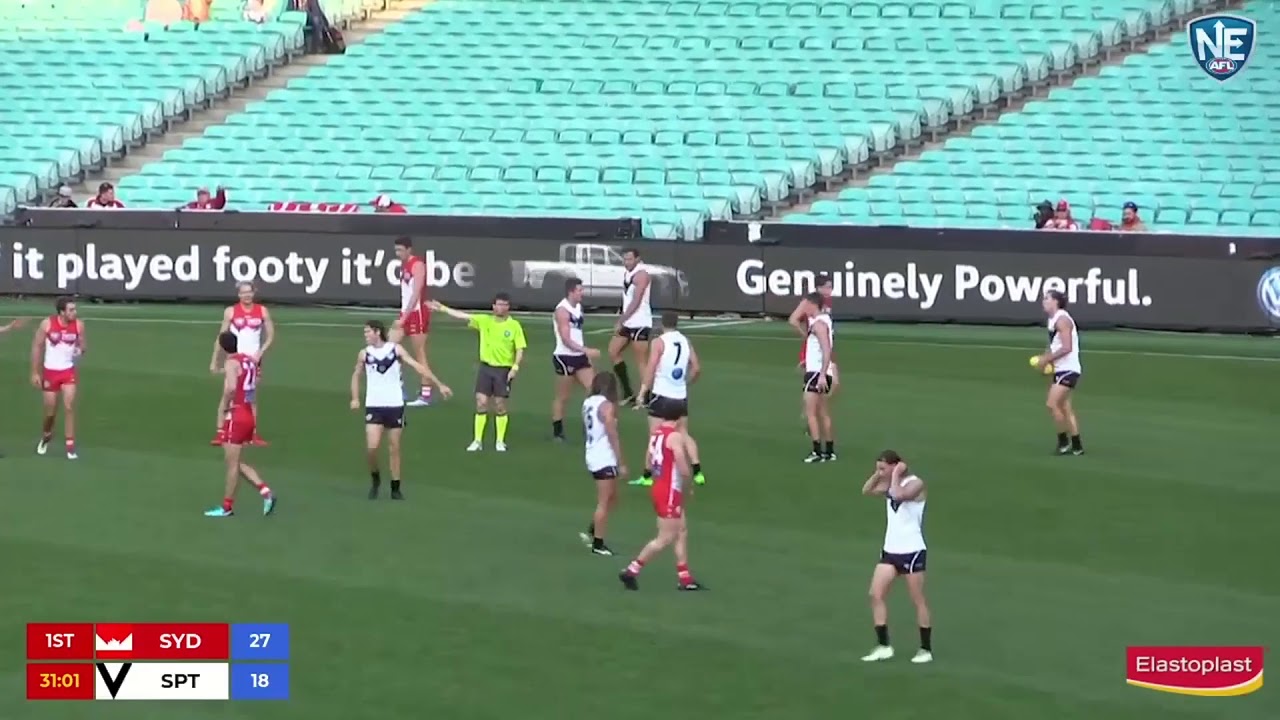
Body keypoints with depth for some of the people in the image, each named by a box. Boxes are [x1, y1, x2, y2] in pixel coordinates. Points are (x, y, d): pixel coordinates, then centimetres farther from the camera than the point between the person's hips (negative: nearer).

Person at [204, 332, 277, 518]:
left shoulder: (231, 363, -15)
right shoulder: (249, 360, 9)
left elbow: (231, 387, -31)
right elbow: (255, 382, 24)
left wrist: (224, 406, -16)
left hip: (236, 416, -8)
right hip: (248, 414, 8)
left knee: (232, 464, 0)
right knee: (236, 463, 16)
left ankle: (227, 506, 7)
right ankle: (265, 492, 6)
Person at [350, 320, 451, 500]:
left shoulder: (396, 349, -2)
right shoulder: (364, 354, 2)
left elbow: (418, 367, -2)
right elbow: (356, 375, 17)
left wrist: (439, 385, -4)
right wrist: (355, 398, 5)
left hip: (395, 405, 0)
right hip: (374, 406, 0)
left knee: (394, 448, 5)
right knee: (371, 447, -12)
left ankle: (395, 488, 14)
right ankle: (375, 478, 13)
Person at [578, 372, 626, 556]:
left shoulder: (587, 403, 9)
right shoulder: (606, 406, -16)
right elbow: (612, 436, -17)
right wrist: (621, 463, -14)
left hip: (593, 457, 9)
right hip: (605, 460, -9)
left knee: (612, 498, 20)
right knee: (604, 503, 0)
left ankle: (591, 532, 19)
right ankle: (597, 544, 4)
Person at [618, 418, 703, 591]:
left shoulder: (657, 432, 7)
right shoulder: (676, 436, -20)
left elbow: (648, 463, 15)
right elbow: (685, 471, -20)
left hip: (659, 486, 9)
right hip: (670, 492, -9)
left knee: (682, 532, 15)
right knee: (666, 538, -2)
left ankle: (685, 578, 19)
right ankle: (631, 571, 0)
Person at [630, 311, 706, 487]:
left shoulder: (659, 342, -9)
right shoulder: (685, 342, 5)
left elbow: (650, 369, -14)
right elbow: (696, 368, 4)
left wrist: (642, 392, -11)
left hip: (662, 395, -5)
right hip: (681, 398, 5)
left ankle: (647, 476, 1)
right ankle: (697, 472, 9)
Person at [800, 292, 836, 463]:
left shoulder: (819, 324, -16)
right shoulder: (824, 319, 14)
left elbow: (827, 351, -25)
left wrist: (822, 375, -29)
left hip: (817, 373, -10)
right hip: (819, 373, 10)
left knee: (810, 413, -10)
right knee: (823, 414, 15)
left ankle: (817, 451, -13)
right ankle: (829, 451, 19)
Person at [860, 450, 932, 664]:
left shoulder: (915, 483, -15)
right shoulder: (891, 484, 9)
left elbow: (899, 494, -32)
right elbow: (867, 491, 11)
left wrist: (895, 475, -19)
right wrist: (879, 474, -1)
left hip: (911, 551, -8)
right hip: (890, 550, 8)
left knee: (919, 601, 2)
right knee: (876, 595, -1)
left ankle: (926, 650, 11)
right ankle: (883, 646, 4)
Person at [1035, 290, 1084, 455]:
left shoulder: (1062, 320, -16)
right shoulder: (1053, 320, 14)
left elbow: (1066, 347, -24)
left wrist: (1046, 359, -19)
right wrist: (1045, 358, 6)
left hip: (1067, 369, -10)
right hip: (1061, 369, 10)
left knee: (1052, 404, -13)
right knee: (1065, 408, 11)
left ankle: (1064, 442, -4)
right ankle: (1076, 446, 15)